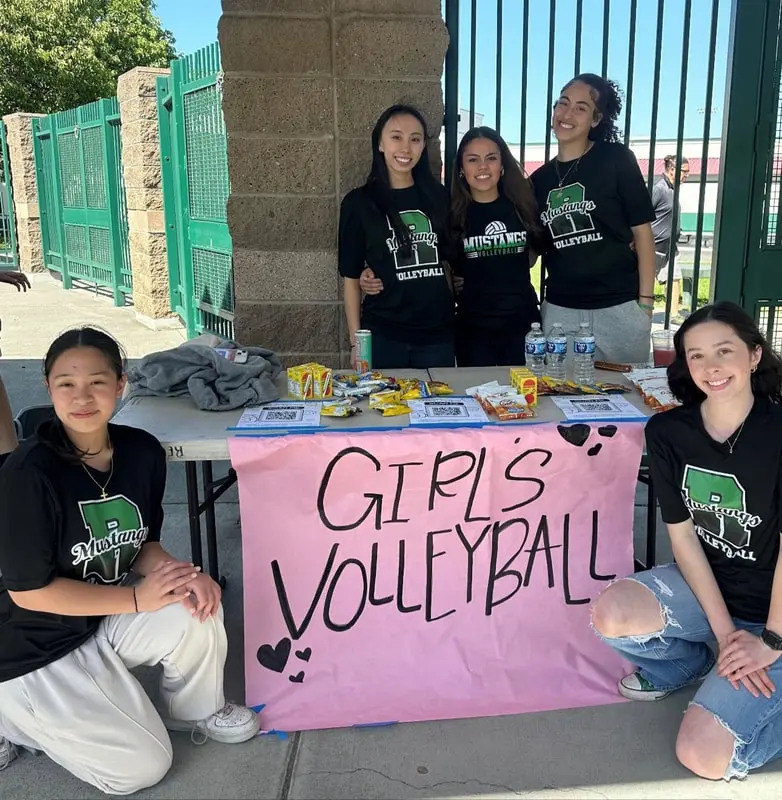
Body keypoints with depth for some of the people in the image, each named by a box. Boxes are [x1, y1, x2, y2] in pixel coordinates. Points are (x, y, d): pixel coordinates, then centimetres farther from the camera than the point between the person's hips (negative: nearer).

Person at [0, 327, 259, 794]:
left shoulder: (143, 451, -10)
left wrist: (180, 575, -19)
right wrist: (137, 598, -22)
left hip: (105, 616, 5)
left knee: (197, 610, -21)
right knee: (143, 767, -5)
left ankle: (195, 710, 10)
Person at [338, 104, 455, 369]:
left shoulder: (438, 196, 6)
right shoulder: (358, 202, -2)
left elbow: (448, 262, 14)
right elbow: (351, 278, -1)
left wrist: (454, 312, 7)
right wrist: (356, 342, -5)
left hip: (438, 333, 3)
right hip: (382, 336, -3)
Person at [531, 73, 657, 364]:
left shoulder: (616, 160, -1)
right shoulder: (539, 179, 10)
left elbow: (642, 231, -3)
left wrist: (646, 302, -8)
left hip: (619, 308, -3)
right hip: (560, 310, 3)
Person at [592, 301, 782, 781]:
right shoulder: (668, 432, -10)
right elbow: (682, 535, -8)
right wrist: (724, 632, -14)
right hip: (705, 585, 5)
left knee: (704, 756, -18)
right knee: (611, 615, -25)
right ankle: (692, 664, 8)